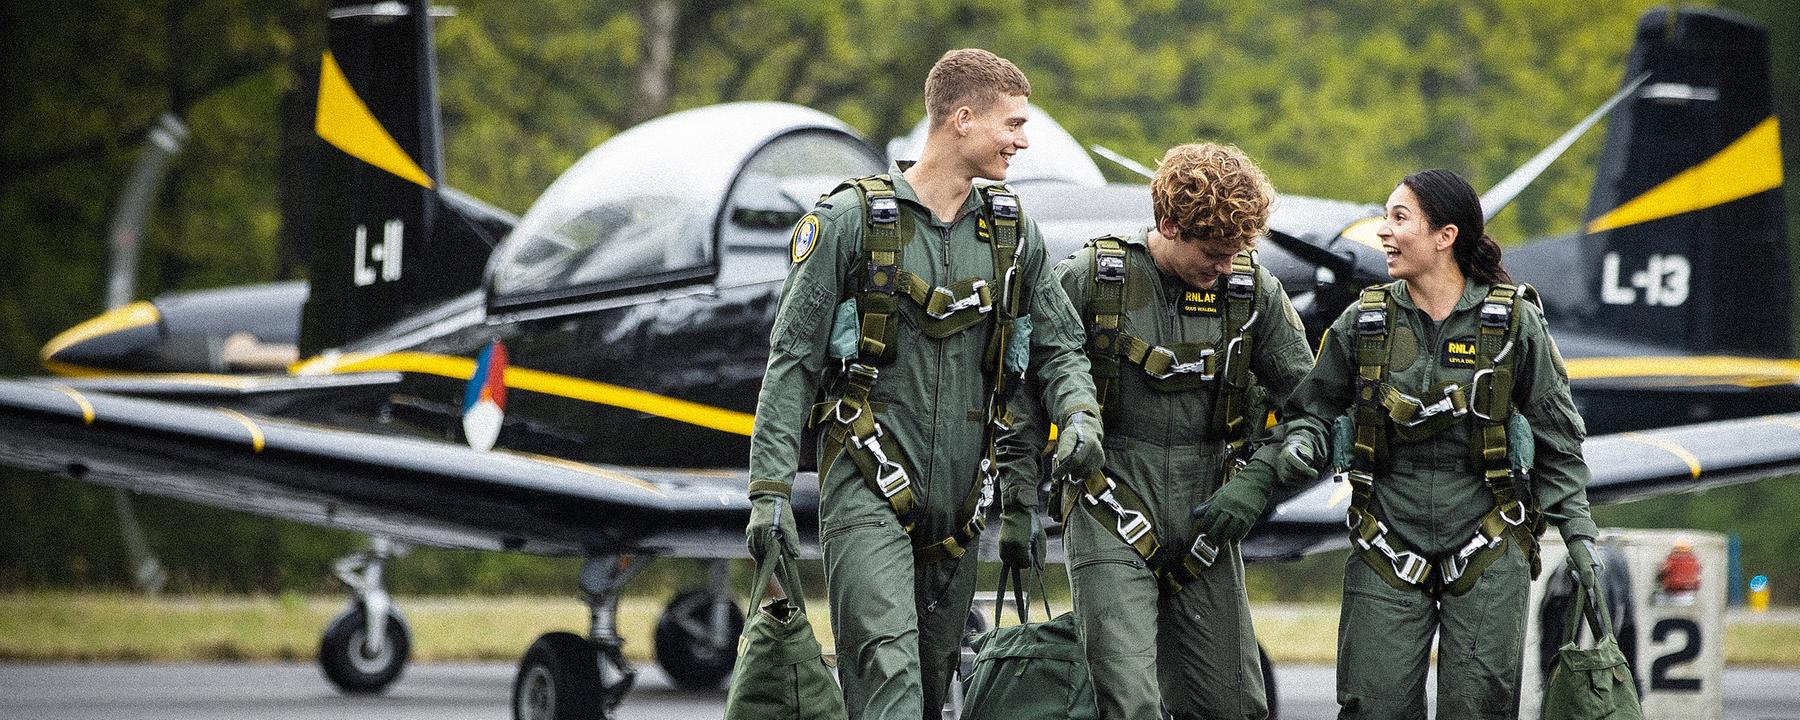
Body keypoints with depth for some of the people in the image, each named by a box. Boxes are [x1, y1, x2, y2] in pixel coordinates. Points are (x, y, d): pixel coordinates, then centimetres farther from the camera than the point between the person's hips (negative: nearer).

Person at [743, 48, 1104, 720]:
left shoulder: (1014, 231, 9)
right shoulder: (851, 219, -5)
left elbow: (1057, 346, 16)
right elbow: (793, 358, -3)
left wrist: (1081, 415, -7)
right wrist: (769, 489, -9)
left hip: (959, 491, 5)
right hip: (868, 487, -5)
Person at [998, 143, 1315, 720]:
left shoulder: (1255, 292, 2)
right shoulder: (1088, 280, -5)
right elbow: (1025, 390, 2)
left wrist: (1258, 483, -4)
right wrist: (1019, 500, -3)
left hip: (1205, 531, 4)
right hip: (1112, 522, -3)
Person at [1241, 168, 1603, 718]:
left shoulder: (1514, 322, -3)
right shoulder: (1363, 323, 2)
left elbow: (1557, 441, 5)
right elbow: (1311, 410, 11)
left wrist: (1578, 533, 1)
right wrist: (1298, 449, -12)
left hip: (1487, 554, -1)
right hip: (1388, 550, 2)